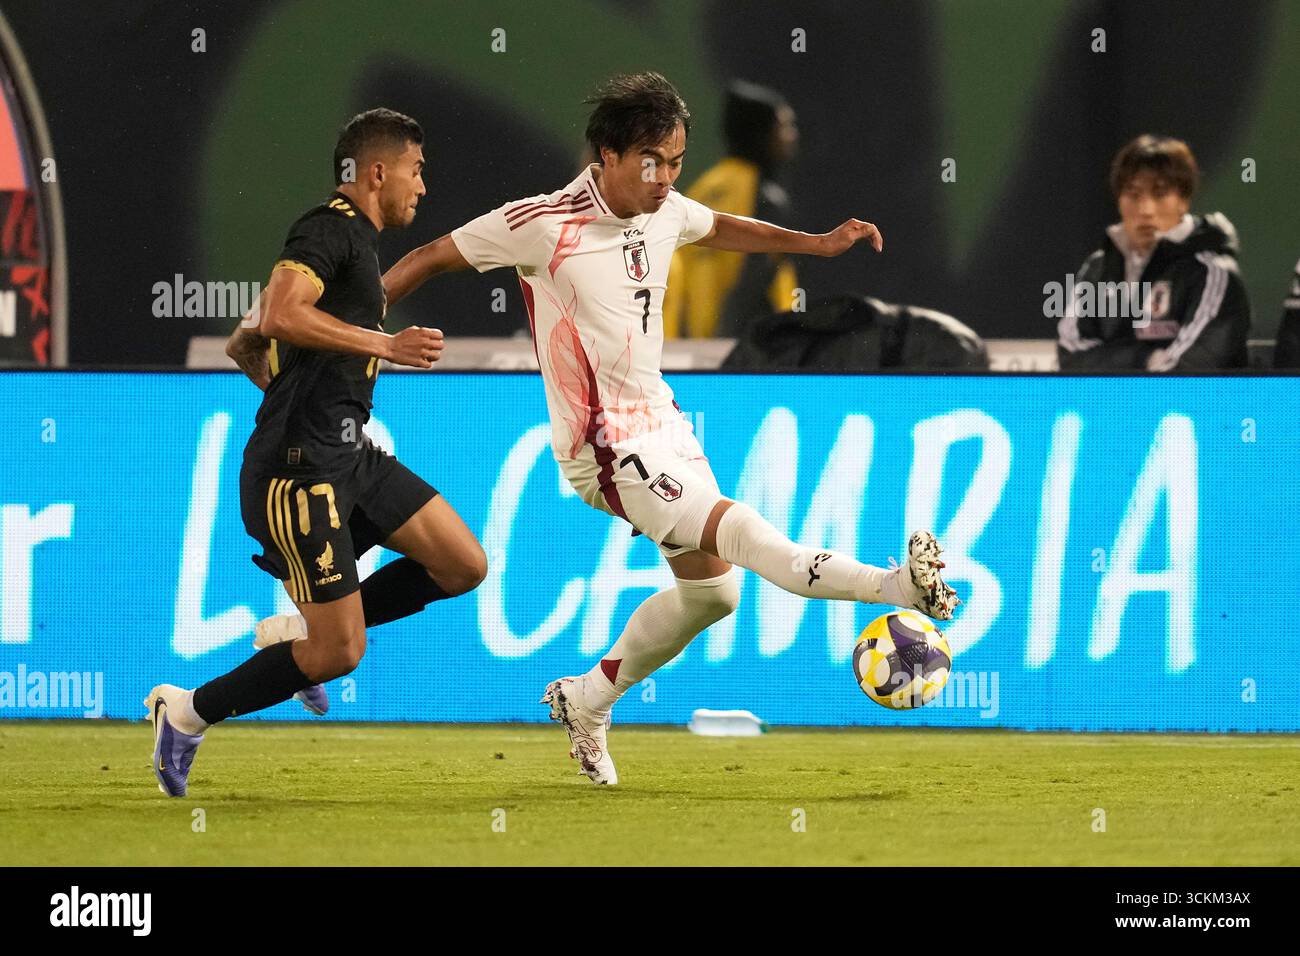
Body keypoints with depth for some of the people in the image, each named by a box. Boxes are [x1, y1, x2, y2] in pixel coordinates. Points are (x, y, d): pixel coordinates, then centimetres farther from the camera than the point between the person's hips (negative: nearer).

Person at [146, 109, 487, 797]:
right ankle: (187, 714, 6)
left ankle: (304, 626, 14)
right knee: (338, 655, -10)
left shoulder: (355, 241, 22)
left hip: (350, 456, 10)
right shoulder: (332, 228, -8)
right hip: (300, 469, -10)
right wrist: (387, 345, -23)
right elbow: (279, 315, -26)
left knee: (464, 566, 3)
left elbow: (243, 345, 27)